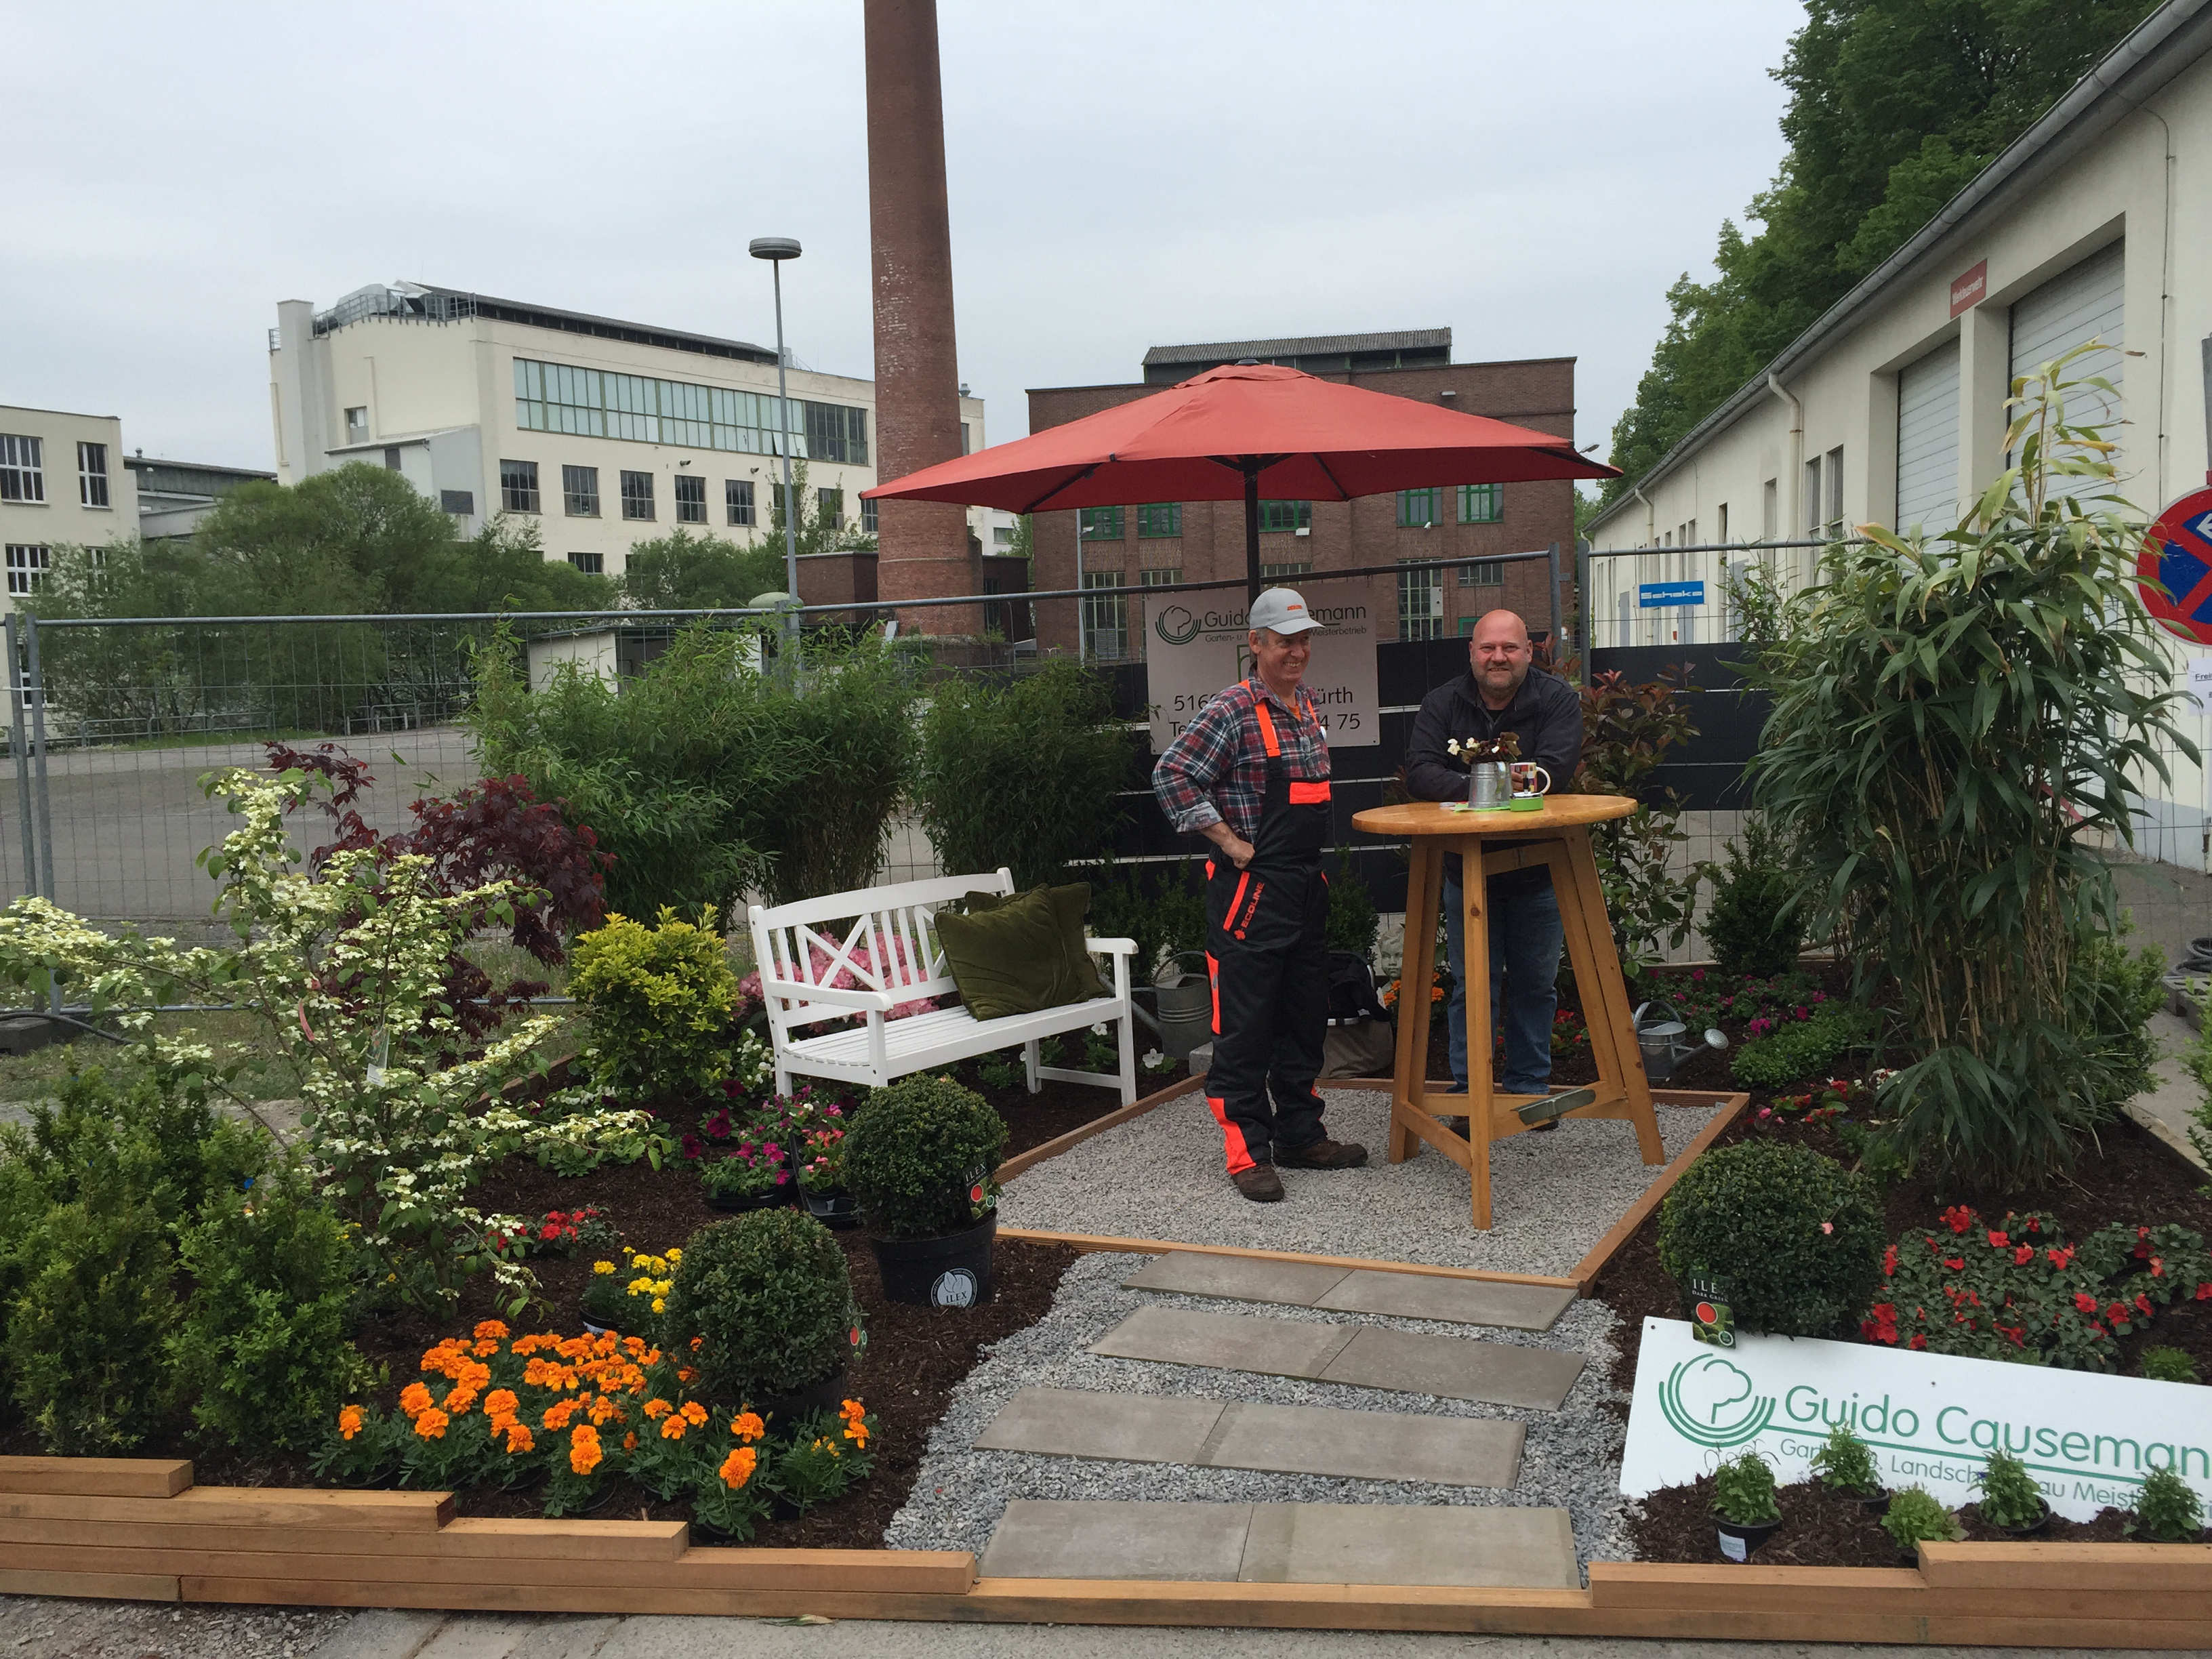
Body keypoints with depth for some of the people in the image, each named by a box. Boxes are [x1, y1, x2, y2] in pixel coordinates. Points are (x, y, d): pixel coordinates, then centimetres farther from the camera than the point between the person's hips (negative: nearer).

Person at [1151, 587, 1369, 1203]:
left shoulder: (1310, 708, 13)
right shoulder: (1233, 711, -12)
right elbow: (1171, 776, -20)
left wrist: (1310, 859, 16)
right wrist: (1231, 843, -17)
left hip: (1308, 885, 8)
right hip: (1251, 890, -8)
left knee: (1306, 1015, 15)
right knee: (1245, 1023, -2)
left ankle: (1301, 1134, 27)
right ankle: (1248, 1151, 6)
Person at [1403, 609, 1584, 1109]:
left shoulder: (1557, 699, -6)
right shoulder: (1443, 703, -2)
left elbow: (1555, 769, -21)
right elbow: (1419, 773, -15)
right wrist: (1473, 788, -31)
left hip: (1538, 874, 0)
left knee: (1535, 984, 12)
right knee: (1473, 987, 4)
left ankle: (1529, 1084, 26)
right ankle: (1469, 1090, 15)